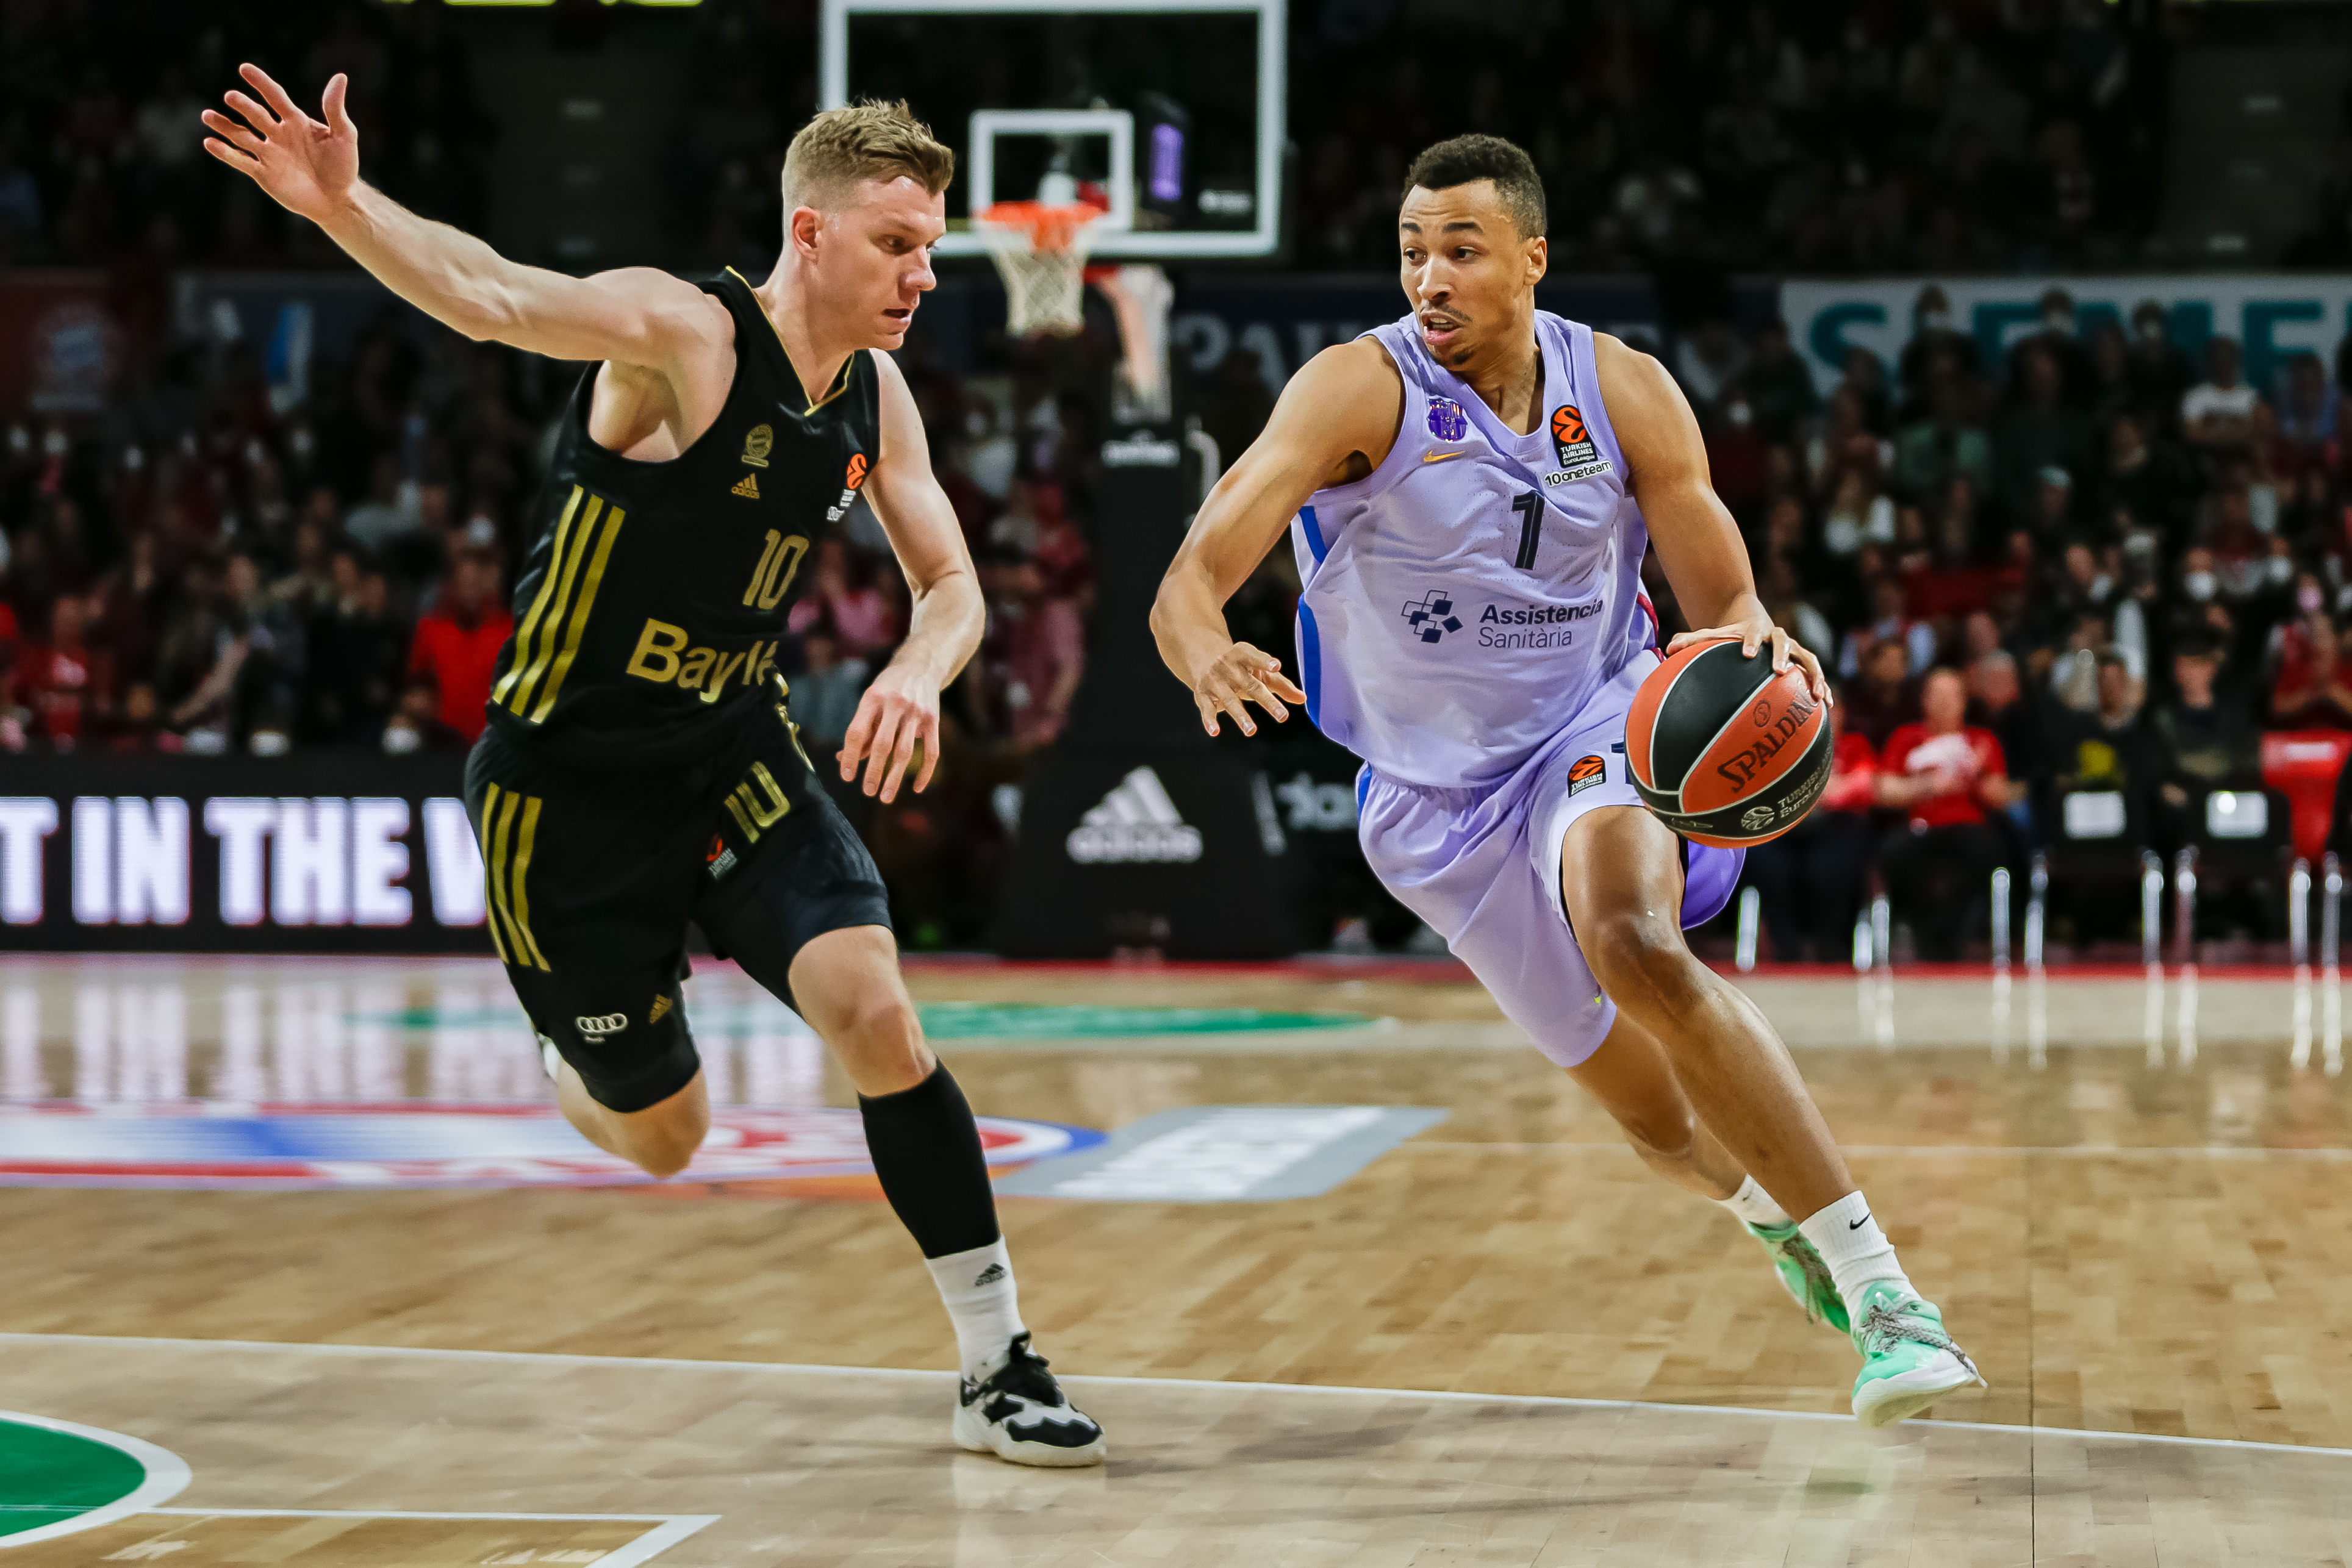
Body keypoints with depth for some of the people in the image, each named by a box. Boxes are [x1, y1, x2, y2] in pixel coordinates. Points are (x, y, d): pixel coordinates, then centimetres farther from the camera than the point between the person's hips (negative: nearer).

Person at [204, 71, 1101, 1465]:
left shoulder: (876, 396, 0)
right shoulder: (680, 333, -21)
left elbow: (953, 582, 9)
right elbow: (489, 294, -38)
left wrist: (920, 673, -16)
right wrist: (344, 207, -58)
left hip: (736, 752, 5)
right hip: (569, 782, -5)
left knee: (877, 1011, -18)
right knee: (662, 1137, 5)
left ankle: (1002, 1369, -8)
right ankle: (583, 1060, 45)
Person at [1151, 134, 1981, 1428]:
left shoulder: (1626, 393, -9)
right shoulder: (1361, 390, -18)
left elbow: (1728, 608, -2)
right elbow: (1190, 579, -28)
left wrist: (1758, 651, -27)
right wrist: (1206, 655, -52)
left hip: (1597, 727, -1)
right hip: (1437, 794, 1)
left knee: (1634, 944, -35)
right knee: (1652, 1109, 11)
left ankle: (1876, 1283, -32)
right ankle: (1776, 1211, 48)